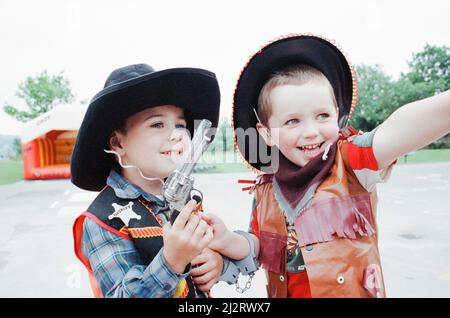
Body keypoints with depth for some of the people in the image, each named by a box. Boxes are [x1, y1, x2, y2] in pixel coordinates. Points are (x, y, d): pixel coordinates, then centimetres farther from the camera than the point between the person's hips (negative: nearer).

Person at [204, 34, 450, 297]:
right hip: (283, 292, 3)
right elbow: (258, 248, 0)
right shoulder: (266, 190, -8)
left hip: (357, 292, -2)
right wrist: (229, 241, -19)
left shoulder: (352, 161, -17)